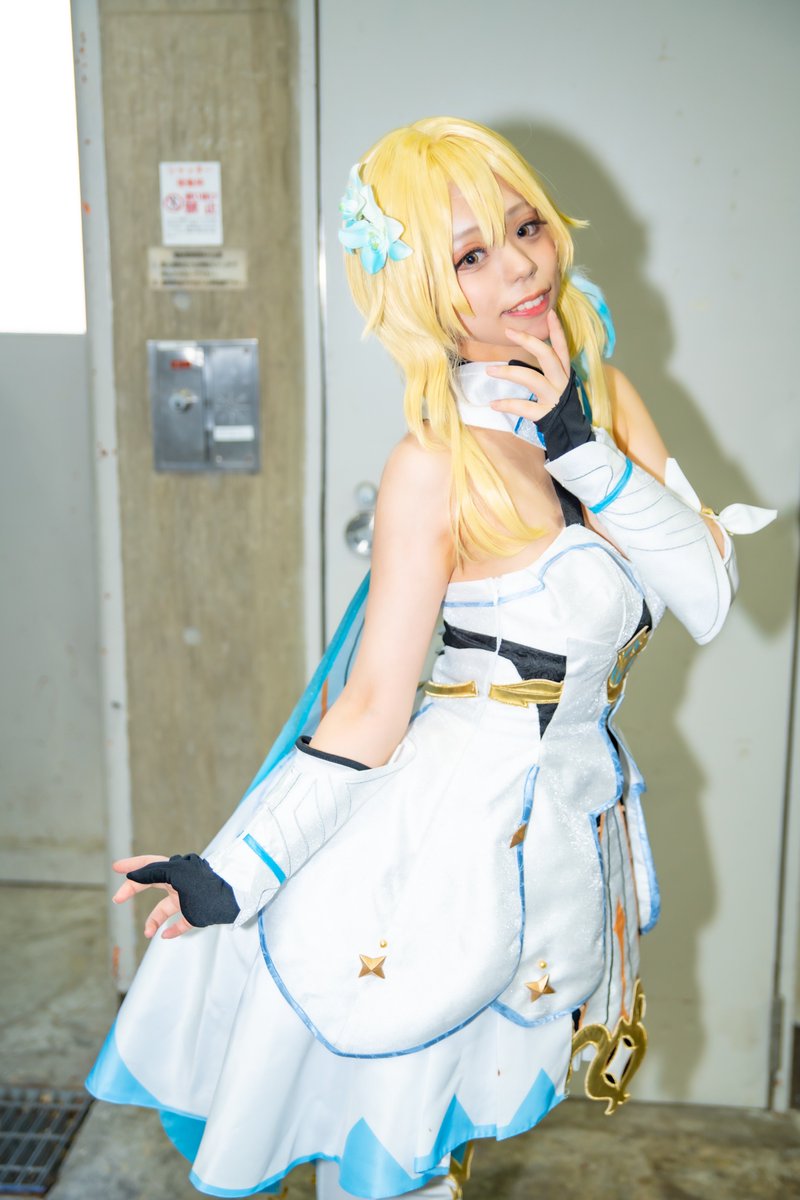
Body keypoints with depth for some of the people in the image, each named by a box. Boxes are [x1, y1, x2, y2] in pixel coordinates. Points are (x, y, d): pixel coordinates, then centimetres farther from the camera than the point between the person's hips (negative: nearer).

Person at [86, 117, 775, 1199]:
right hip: (458, 826, -5)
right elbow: (370, 713, -16)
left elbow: (710, 599, -8)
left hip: (573, 821, 5)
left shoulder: (607, 398, 0)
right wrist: (232, 875, -21)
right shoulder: (436, 464, -18)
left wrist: (584, 448, -19)